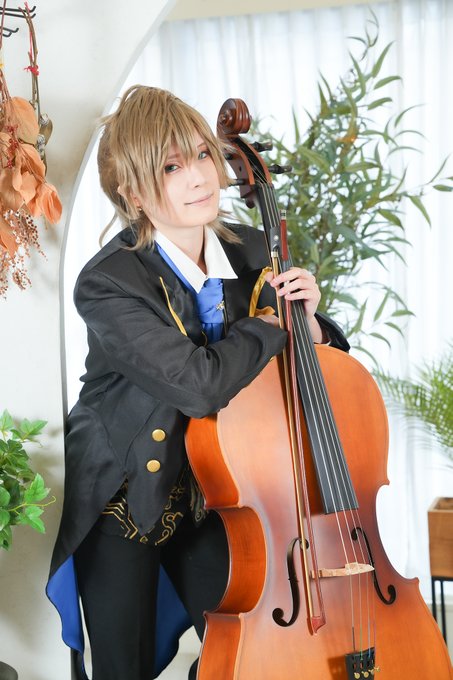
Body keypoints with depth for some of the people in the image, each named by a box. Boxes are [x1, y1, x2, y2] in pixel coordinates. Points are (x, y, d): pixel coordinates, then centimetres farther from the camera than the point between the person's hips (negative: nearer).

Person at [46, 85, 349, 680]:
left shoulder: (250, 251, -6)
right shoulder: (107, 284, -24)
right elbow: (201, 385, -35)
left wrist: (307, 318, -14)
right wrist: (271, 320, -19)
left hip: (210, 493, 4)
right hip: (123, 499, -4)